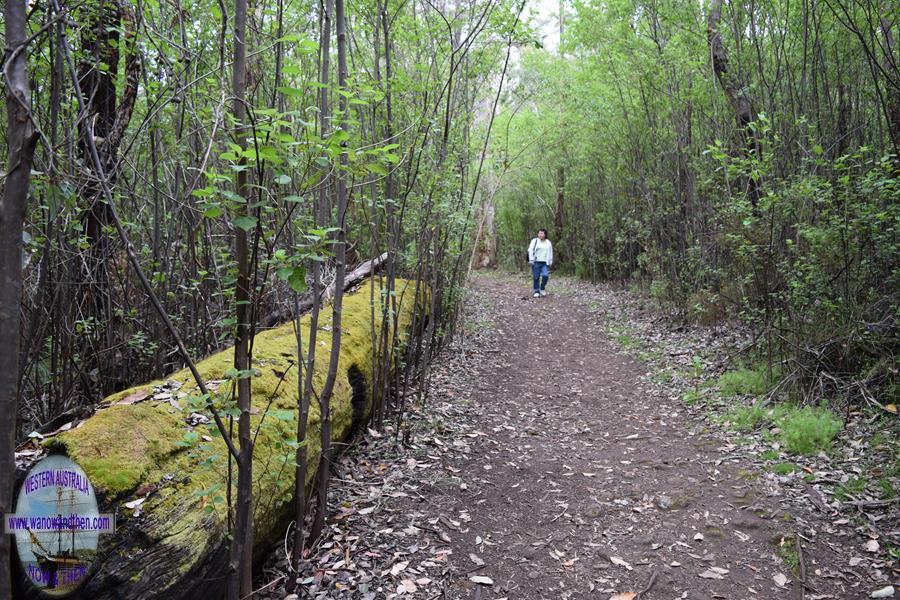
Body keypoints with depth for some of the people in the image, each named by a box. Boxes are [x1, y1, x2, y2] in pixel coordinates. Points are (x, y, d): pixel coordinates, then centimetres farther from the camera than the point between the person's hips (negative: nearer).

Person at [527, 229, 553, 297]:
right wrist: (531, 260, -9)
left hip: (545, 263, 2)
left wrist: (550, 262, 12)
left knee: (545, 276, -14)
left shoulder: (548, 243, 14)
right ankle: (536, 292, 10)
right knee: (536, 277, -2)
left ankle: (542, 288, 10)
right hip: (536, 262, -2)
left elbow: (550, 253, 18)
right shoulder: (534, 241, 3)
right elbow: (530, 250, -1)